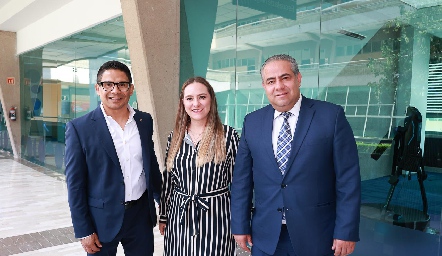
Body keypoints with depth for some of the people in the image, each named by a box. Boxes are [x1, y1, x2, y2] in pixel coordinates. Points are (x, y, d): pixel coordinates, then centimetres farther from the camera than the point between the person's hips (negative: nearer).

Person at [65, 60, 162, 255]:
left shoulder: (145, 121, 1)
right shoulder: (79, 128, -10)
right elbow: (75, 184, -8)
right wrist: (84, 231, -8)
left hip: (141, 215, 3)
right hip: (102, 218, -3)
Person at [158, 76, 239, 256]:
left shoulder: (229, 135, -7)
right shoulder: (175, 137, 4)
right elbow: (167, 180, 10)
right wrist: (163, 216, 12)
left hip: (216, 216, -3)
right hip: (180, 216, 3)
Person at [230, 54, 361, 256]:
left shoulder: (331, 116, -7)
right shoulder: (252, 122, 2)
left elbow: (348, 178, -7)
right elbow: (242, 178, 4)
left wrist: (346, 231, -9)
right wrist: (240, 225, 3)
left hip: (316, 234, -2)